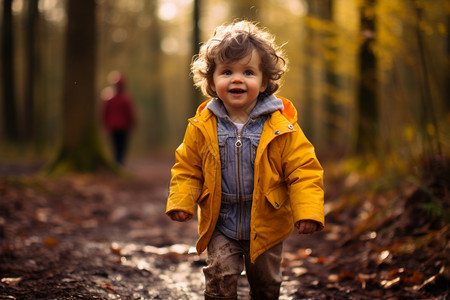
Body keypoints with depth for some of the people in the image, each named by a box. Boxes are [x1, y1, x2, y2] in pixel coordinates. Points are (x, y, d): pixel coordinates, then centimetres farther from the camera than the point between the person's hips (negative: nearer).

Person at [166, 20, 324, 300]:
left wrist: (308, 211, -23)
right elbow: (188, 169, 2)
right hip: (221, 225, 0)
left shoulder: (282, 127, -15)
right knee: (220, 275, -11)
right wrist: (181, 202, -11)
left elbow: (304, 170, -13)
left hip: (265, 226, 0)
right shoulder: (202, 127, -9)